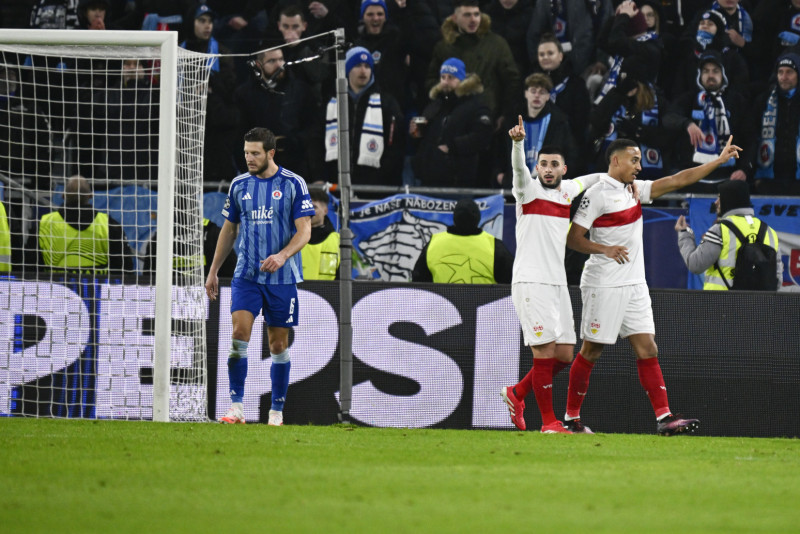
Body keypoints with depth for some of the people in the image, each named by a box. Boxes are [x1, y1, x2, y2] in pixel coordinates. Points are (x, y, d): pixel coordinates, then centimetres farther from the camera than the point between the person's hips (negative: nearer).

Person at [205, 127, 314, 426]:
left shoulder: (293, 184, -3)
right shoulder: (239, 185, 7)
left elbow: (304, 231, -7)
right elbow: (229, 230, 17)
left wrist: (282, 256, -25)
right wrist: (213, 272, 15)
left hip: (282, 277, -2)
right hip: (246, 275, 2)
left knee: (278, 345, 3)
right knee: (239, 332, -15)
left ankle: (277, 411, 14)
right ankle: (236, 407, -14)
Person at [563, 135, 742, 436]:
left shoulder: (636, 190, 13)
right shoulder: (597, 195, -10)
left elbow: (678, 180, 15)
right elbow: (573, 239, -10)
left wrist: (719, 160, 11)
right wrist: (605, 249, -24)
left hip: (634, 286, 7)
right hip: (604, 285, -7)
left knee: (647, 349, -1)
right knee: (591, 352, -1)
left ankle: (664, 417, -8)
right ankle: (571, 416, 9)